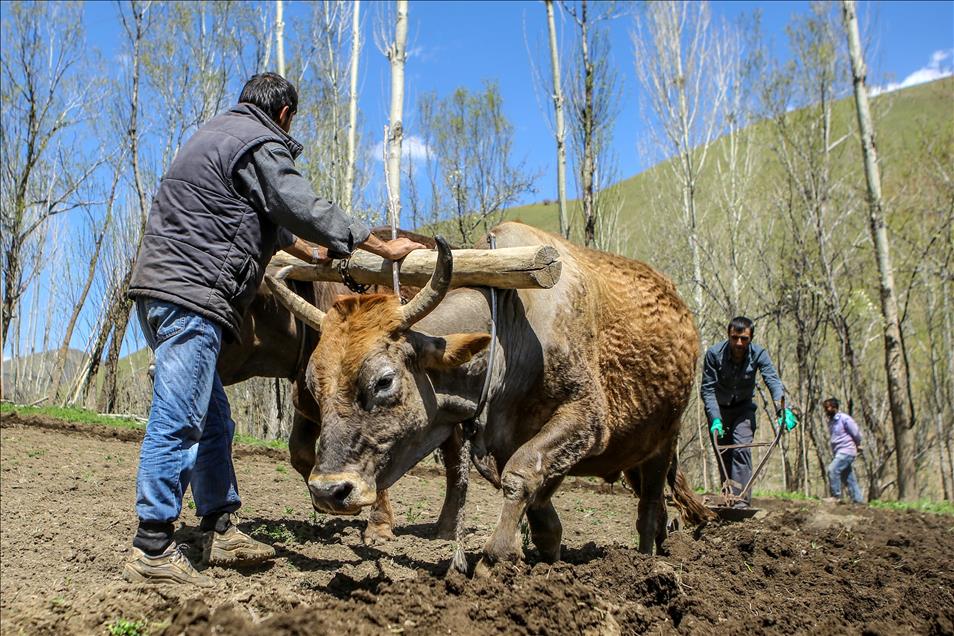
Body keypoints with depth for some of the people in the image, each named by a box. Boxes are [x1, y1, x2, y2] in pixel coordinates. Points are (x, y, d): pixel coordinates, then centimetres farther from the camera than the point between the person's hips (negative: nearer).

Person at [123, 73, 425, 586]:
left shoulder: (216, 133, 26)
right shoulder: (261, 144, -4)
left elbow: (268, 217, 34)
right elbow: (306, 210, -10)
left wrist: (311, 252, 40)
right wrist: (383, 248, -4)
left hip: (161, 284, 10)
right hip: (191, 295, -10)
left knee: (213, 420, 13)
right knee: (179, 422, -10)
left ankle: (219, 532, 20)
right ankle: (152, 550, -7)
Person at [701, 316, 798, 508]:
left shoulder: (759, 354, -20)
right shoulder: (714, 354, -22)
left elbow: (773, 380, -31)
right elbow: (707, 389, -22)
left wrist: (782, 409, -48)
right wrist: (715, 419, -33)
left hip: (744, 408, 0)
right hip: (719, 408, 0)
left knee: (742, 449, -18)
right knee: (723, 454, 2)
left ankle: (741, 501, -21)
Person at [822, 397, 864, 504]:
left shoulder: (844, 418, -10)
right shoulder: (831, 421, 15)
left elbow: (856, 433, -6)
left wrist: (857, 446, 9)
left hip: (846, 451, -9)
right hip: (839, 452, 9)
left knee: (833, 470, -21)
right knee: (848, 477, 9)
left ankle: (836, 496, -16)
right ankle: (858, 499, 14)